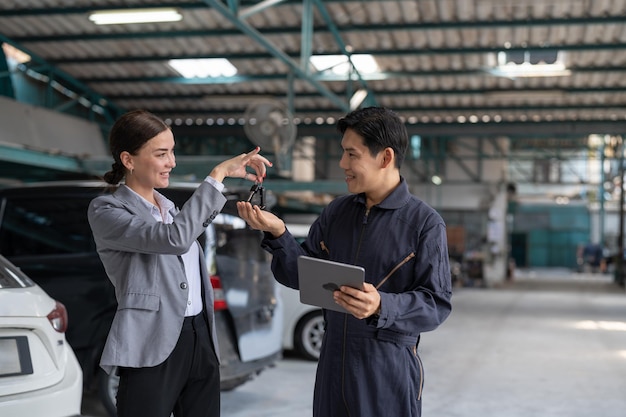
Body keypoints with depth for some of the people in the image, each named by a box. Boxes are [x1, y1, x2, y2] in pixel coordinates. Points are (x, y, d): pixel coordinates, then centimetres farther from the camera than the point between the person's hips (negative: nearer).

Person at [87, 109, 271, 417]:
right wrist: (219, 174, -20)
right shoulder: (105, 210, -8)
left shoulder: (168, 207, 15)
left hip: (201, 340, 7)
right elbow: (176, 238, -24)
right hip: (153, 349, -7)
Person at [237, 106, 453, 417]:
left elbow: (437, 303, -14)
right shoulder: (336, 212, 5)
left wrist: (382, 306, -29)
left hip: (389, 368, -5)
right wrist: (278, 233, -8)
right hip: (333, 361, 5)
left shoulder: (425, 223, -10)